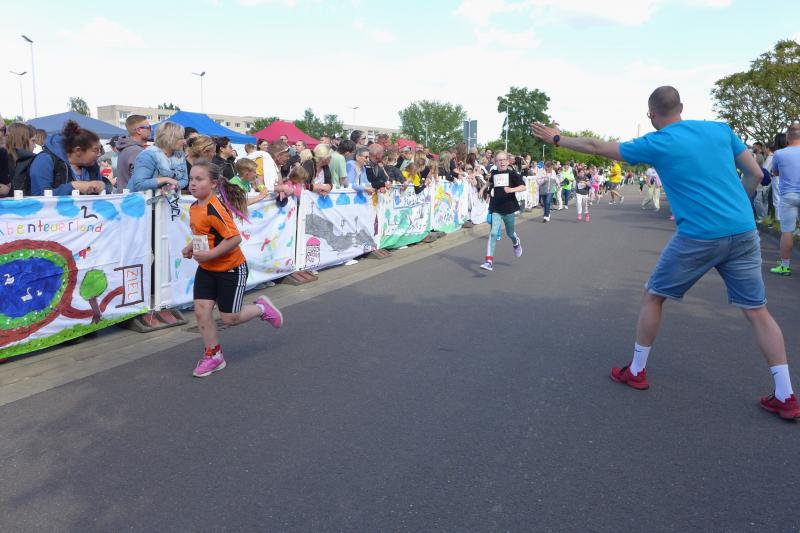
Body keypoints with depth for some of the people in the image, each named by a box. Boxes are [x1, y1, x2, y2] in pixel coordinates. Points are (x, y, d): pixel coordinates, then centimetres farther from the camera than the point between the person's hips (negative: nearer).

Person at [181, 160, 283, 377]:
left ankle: (261, 308, 30)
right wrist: (191, 247, 2)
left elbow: (235, 238, -29)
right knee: (201, 310, 0)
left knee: (230, 319, 2)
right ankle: (214, 356, 16)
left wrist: (209, 255, -27)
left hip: (230, 269, -7)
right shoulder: (194, 207, 2)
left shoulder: (215, 209, -25)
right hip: (206, 269, 8)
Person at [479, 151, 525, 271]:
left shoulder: (512, 173, -4)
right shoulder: (494, 173, 7)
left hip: (508, 208, -1)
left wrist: (511, 189, -29)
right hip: (495, 209, 1)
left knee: (510, 233, 16)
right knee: (493, 233, -13)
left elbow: (523, 187, -14)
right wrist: (483, 189, 20)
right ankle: (489, 261, -17)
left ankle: (516, 243, 54)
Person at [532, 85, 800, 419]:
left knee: (653, 297, 15)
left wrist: (556, 138, 19)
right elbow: (755, 174, 11)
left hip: (699, 237, -4)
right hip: (744, 231, 5)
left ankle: (636, 372, 23)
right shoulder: (721, 129, 9)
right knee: (757, 311, 11)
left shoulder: (656, 143, -2)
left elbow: (596, 147, 6)